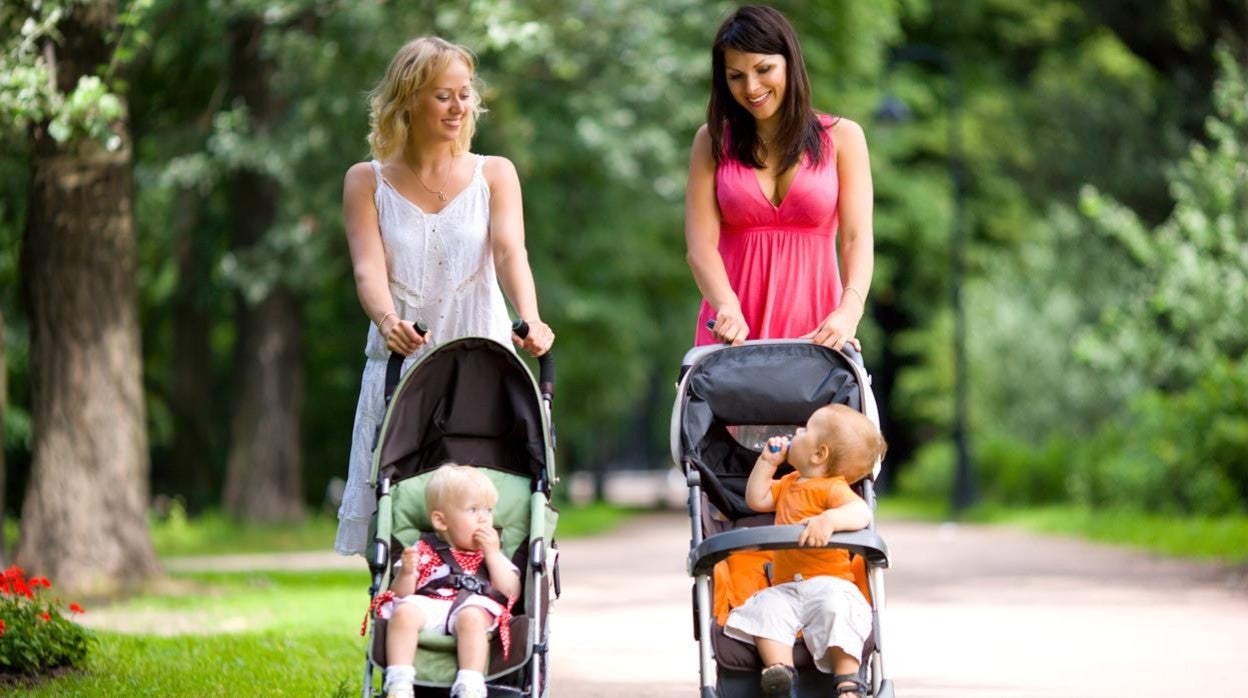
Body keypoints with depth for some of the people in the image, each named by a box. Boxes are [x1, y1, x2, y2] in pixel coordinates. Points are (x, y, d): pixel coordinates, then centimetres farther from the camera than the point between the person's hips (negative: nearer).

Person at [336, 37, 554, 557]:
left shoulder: (494, 174, 10)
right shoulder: (367, 181, 8)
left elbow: (511, 252, -7)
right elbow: (368, 268, -6)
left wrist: (530, 319, -27)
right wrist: (388, 321, -28)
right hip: (399, 368, 0)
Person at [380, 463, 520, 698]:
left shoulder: (492, 553, 24)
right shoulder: (424, 551, 19)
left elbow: (511, 593, 9)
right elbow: (400, 594, 11)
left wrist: (492, 554, 4)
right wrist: (406, 572, -11)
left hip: (473, 608, 0)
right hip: (428, 606, 0)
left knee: (471, 617, -36)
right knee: (404, 612, -32)